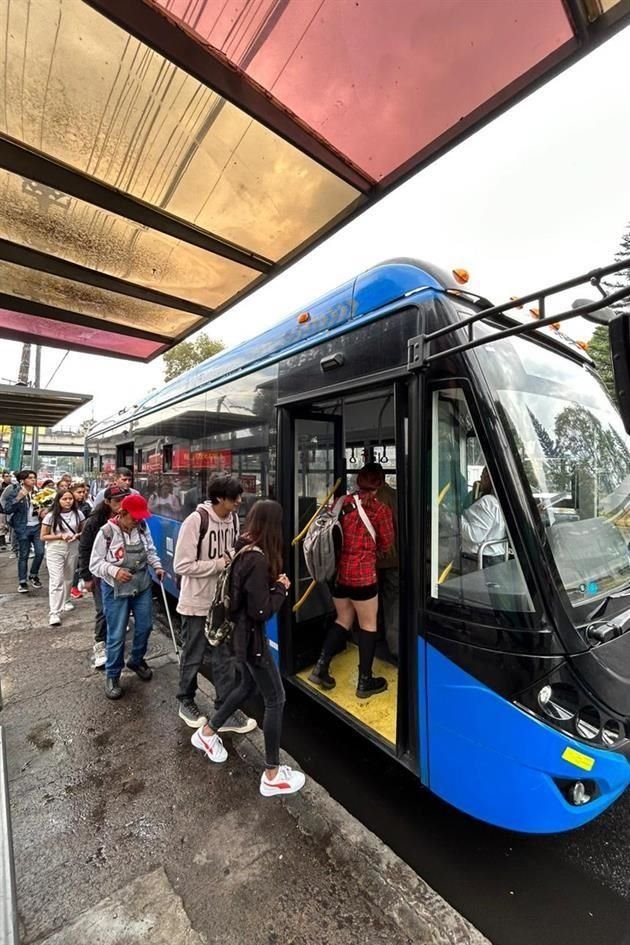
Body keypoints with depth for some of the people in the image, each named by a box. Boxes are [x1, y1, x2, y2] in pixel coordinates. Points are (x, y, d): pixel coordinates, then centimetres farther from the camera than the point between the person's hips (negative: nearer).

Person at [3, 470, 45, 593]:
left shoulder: (38, 492, 6)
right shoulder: (15, 492, -6)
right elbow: (7, 509, -13)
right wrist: (18, 498, -23)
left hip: (37, 526, 3)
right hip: (23, 528, -3)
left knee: (40, 552, 0)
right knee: (23, 555, 4)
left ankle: (33, 575, 23)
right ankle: (22, 582, 16)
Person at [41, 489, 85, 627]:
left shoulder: (78, 514, -3)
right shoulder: (50, 516, -10)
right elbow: (43, 537, -5)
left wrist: (77, 535, -13)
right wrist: (60, 536, -18)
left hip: (73, 549, 3)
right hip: (55, 550, -3)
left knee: (69, 578, 17)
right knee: (56, 580, -9)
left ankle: (66, 601, 39)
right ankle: (55, 613, -5)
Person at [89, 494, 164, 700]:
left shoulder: (142, 527, -4)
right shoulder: (106, 532, -17)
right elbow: (95, 563, -12)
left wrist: (157, 566, -7)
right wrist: (114, 571, -28)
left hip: (142, 585, 5)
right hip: (116, 590, -4)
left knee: (145, 626, 16)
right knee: (116, 635, 6)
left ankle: (137, 660, 42)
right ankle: (112, 675, 28)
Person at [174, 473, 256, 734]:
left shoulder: (233, 518, -3)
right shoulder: (196, 520, -24)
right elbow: (182, 566, -23)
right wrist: (220, 564, -23)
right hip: (197, 603, -5)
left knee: (224, 657, 14)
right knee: (193, 657, 16)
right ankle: (186, 702, 42)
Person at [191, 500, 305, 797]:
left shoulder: (242, 549, -2)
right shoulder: (258, 559, -29)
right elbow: (261, 610, -26)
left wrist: (273, 584, -3)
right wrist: (281, 588, -12)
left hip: (238, 631, 9)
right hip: (250, 636, -9)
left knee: (247, 686, 29)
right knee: (275, 699, 7)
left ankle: (207, 732, 46)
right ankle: (272, 775, 24)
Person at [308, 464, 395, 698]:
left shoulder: (342, 503, 4)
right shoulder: (381, 510, -8)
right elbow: (386, 546, 2)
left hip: (337, 572, 5)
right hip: (363, 575, -5)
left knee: (343, 620, 22)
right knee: (368, 625, 12)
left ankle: (320, 667, 21)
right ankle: (365, 681, 23)